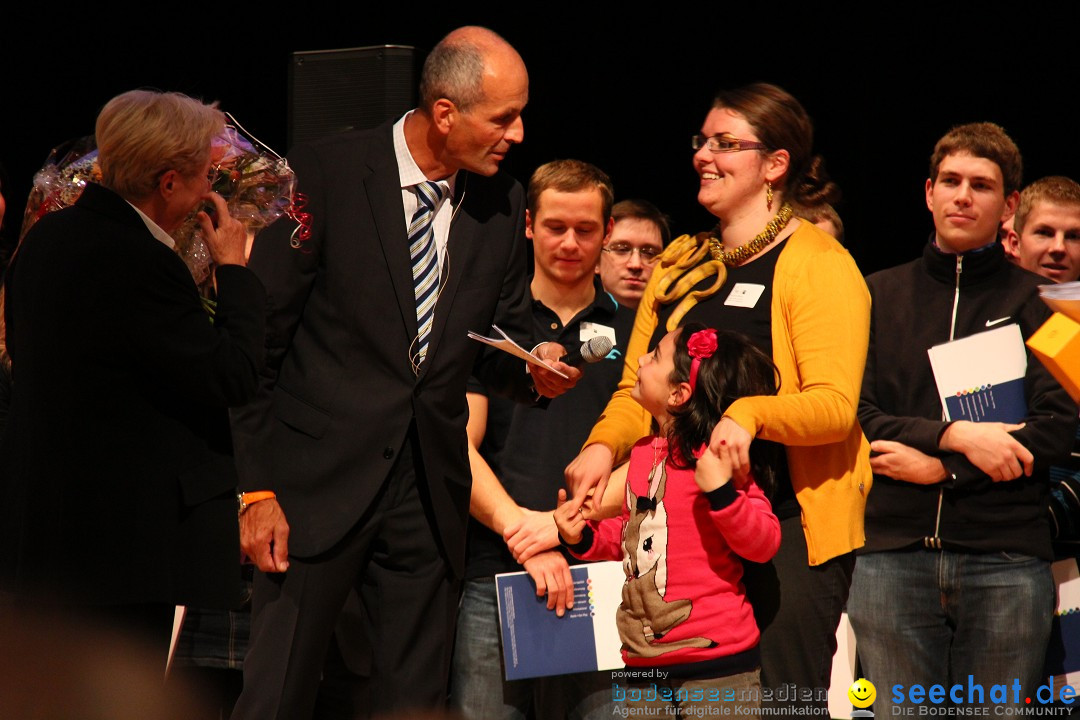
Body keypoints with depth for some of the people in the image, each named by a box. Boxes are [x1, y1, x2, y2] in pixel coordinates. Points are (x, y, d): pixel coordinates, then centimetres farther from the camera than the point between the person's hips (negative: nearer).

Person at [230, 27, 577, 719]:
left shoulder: (502, 205, 7)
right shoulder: (324, 175, -8)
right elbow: (257, 341, -7)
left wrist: (532, 367, -7)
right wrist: (256, 488, -11)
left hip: (430, 492, 5)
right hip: (319, 482, -5)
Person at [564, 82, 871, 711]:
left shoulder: (820, 264, -5)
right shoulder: (679, 264, 16)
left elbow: (834, 405, -15)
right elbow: (637, 387, 14)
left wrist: (750, 414, -33)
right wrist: (604, 446, -6)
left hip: (788, 524, -6)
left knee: (780, 702, -8)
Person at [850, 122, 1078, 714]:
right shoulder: (880, 295, 14)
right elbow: (854, 414, 3)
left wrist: (940, 469, -9)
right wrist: (954, 436, -12)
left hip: (1006, 559, -1)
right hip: (891, 552, 1)